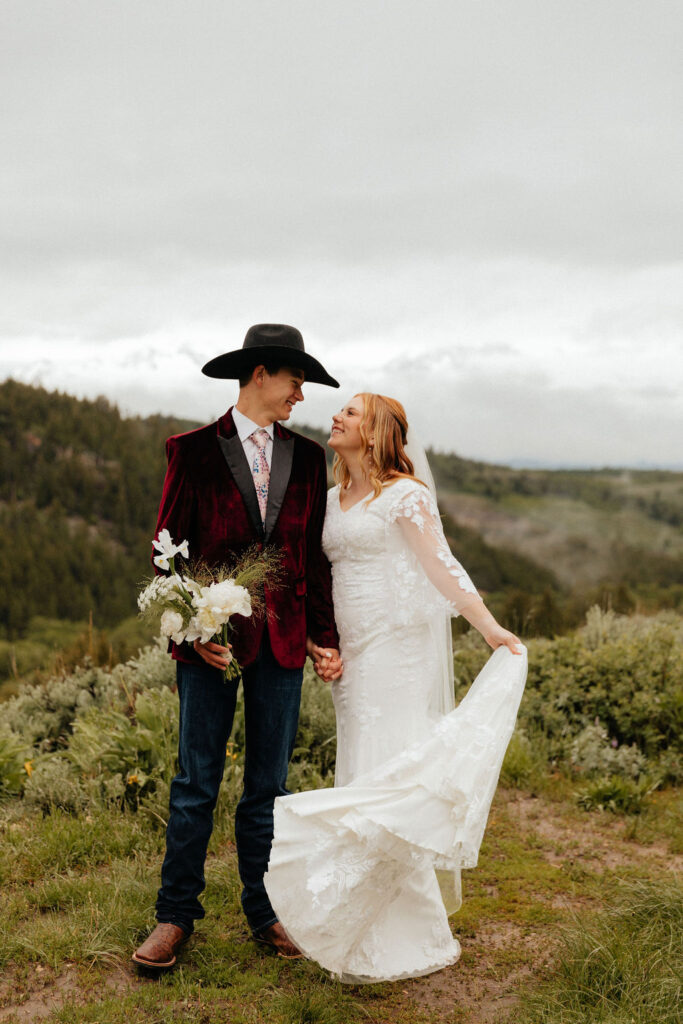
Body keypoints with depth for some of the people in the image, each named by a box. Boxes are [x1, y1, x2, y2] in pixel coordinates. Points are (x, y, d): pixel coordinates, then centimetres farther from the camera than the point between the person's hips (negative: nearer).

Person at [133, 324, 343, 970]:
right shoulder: (194, 451, -1)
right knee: (196, 783, 5)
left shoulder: (306, 457, 10)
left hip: (283, 640, 3)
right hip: (213, 636, -3)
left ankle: (265, 912, 24)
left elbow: (313, 554, 12)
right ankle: (175, 916, 19)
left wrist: (326, 635, 6)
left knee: (269, 783, 11)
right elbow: (169, 548, -1)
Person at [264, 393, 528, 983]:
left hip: (397, 650, -7)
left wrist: (490, 627, -25)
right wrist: (322, 645, 6)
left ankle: (403, 939, 6)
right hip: (355, 653, 7)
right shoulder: (332, 501, 15)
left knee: (388, 777, -5)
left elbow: (442, 566, -15)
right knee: (363, 775, 11)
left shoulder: (404, 494, -6)